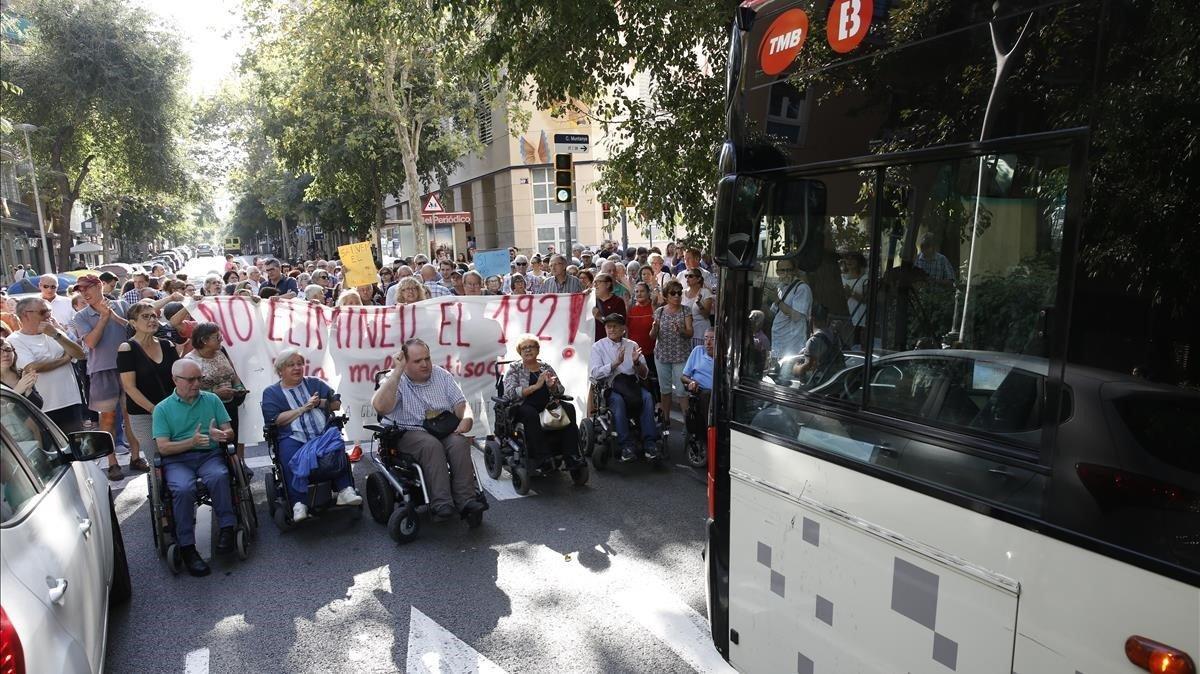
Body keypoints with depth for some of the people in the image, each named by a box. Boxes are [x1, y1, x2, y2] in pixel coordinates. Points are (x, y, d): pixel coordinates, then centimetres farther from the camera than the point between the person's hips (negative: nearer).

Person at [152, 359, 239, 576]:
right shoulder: (162, 409, 9)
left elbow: (229, 432, 9)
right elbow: (163, 448, -1)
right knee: (184, 488, -33)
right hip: (177, 460, -1)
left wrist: (222, 434, -16)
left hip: (209, 455, 1)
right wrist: (192, 442, -18)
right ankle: (187, 548, -24)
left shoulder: (212, 400, 14)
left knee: (219, 477, -35)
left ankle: (227, 529, -28)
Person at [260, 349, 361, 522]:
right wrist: (303, 408, -3)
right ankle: (298, 504, -35)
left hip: (324, 433, 1)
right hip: (293, 437, -1)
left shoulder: (315, 383, 24)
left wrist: (319, 403, 0)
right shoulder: (271, 392, 17)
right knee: (291, 460, -35)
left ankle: (345, 490, -35)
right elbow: (275, 419, 0)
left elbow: (336, 404, 19)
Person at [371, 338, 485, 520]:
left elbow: (460, 403, 6)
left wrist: (467, 419, -18)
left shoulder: (442, 375, 9)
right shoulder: (395, 380, -3)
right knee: (431, 444, -34)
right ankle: (441, 502, -35)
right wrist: (397, 371, -21)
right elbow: (380, 407, -23)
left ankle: (465, 499, -29)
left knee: (459, 442, -28)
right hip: (409, 433, -3)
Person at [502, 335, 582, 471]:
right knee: (531, 413, -37)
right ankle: (540, 458, -36)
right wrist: (536, 386, -19)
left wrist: (552, 386, -12)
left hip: (546, 406, 4)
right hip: (522, 407, -3)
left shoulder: (546, 367, 16)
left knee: (569, 408, -22)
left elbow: (560, 391, 12)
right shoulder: (514, 368, 5)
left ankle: (571, 455, -25)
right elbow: (510, 393, -11)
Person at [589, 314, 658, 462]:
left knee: (647, 397, -28)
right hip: (610, 386, -2)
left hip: (632, 383, 2)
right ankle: (626, 446, -32)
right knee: (618, 400, -35)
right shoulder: (598, 346, 7)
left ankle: (649, 443, -27)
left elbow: (644, 374, 10)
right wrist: (616, 363, -19)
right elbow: (595, 373, -7)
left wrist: (637, 363, -12)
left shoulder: (632, 345, 14)